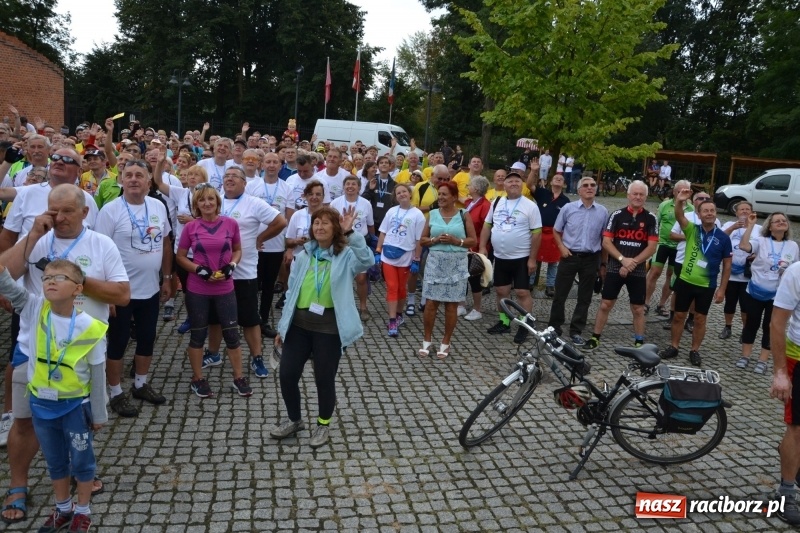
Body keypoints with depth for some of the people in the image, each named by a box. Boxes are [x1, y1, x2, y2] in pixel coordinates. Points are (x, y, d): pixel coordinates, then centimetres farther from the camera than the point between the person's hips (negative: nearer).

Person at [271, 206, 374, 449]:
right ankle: (294, 420, 34)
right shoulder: (303, 256, 6)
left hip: (329, 327, -4)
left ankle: (323, 425, 33)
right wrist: (282, 325, 12)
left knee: (324, 379, 8)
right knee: (287, 375, 9)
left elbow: (367, 260, -30)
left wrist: (350, 233, -38)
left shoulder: (346, 256, -7)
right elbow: (292, 291, 11)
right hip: (299, 324, 5)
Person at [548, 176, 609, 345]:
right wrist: (562, 247, -6)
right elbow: (556, 231, 8)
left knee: (584, 298, 9)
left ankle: (576, 331, 21)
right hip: (570, 256, -1)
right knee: (560, 294, 4)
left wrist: (603, 264, 6)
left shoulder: (603, 212, 0)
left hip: (591, 259, 1)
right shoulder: (568, 208, -3)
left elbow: (604, 240, 6)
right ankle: (554, 328, 17)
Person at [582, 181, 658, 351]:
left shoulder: (651, 219, 0)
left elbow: (651, 247, -4)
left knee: (638, 309, 7)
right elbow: (606, 242, -4)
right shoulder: (617, 215, 0)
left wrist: (632, 263, -13)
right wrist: (623, 259, -16)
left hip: (638, 271, 0)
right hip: (615, 268, 0)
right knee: (605, 304, 3)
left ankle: (639, 343, 19)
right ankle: (595, 338, 13)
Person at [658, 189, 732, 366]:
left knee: (700, 319, 9)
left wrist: (722, 289, -3)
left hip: (707, 286, -1)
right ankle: (673, 347, 24)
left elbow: (727, 265, 0)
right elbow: (679, 216, -24)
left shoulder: (723, 237, -5)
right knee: (679, 315, 10)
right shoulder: (692, 230, -4)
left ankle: (694, 351, 23)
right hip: (685, 281, 1)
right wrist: (679, 201, -45)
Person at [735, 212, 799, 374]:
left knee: (769, 327, 9)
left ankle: (763, 360, 20)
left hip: (777, 295, 2)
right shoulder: (761, 241, -8)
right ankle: (745, 355, 22)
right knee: (751, 324, 9)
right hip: (755, 292, -2)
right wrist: (750, 225, -27)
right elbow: (743, 246, -28)